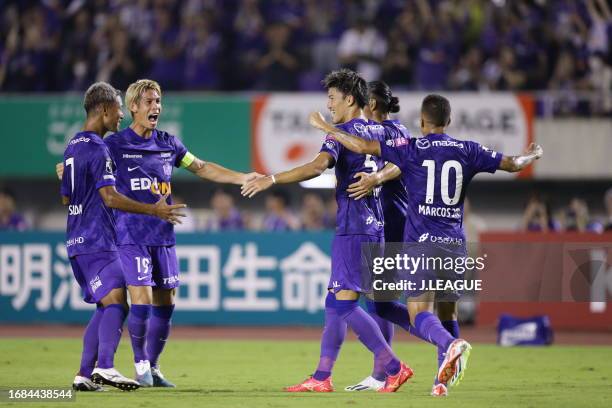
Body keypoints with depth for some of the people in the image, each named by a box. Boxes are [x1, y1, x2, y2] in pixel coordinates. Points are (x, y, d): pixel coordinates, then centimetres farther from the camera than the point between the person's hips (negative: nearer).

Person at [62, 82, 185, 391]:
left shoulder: (72, 147, 18)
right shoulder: (98, 149, -13)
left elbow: (66, 198, 26)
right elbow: (110, 197, -21)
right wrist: (154, 211, -19)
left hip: (78, 241, 10)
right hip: (96, 241, -10)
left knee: (107, 307, 12)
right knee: (115, 303, -18)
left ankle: (84, 374, 8)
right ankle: (105, 367, -34)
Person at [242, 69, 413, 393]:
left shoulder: (343, 132, -10)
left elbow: (318, 166, -27)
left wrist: (272, 179, -29)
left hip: (353, 227, -9)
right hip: (373, 225, 9)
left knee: (345, 304, -9)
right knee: (335, 302, 11)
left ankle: (394, 368, -11)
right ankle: (322, 378, 12)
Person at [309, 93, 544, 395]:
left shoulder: (412, 149, -1)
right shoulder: (467, 151, 7)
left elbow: (364, 147, -6)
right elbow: (512, 164, 15)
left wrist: (326, 128, 6)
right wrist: (532, 155, 38)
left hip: (422, 242, -4)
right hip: (455, 244, 4)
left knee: (420, 313, -8)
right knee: (448, 311, 15)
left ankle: (452, 344, -37)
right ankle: (445, 379, 9)